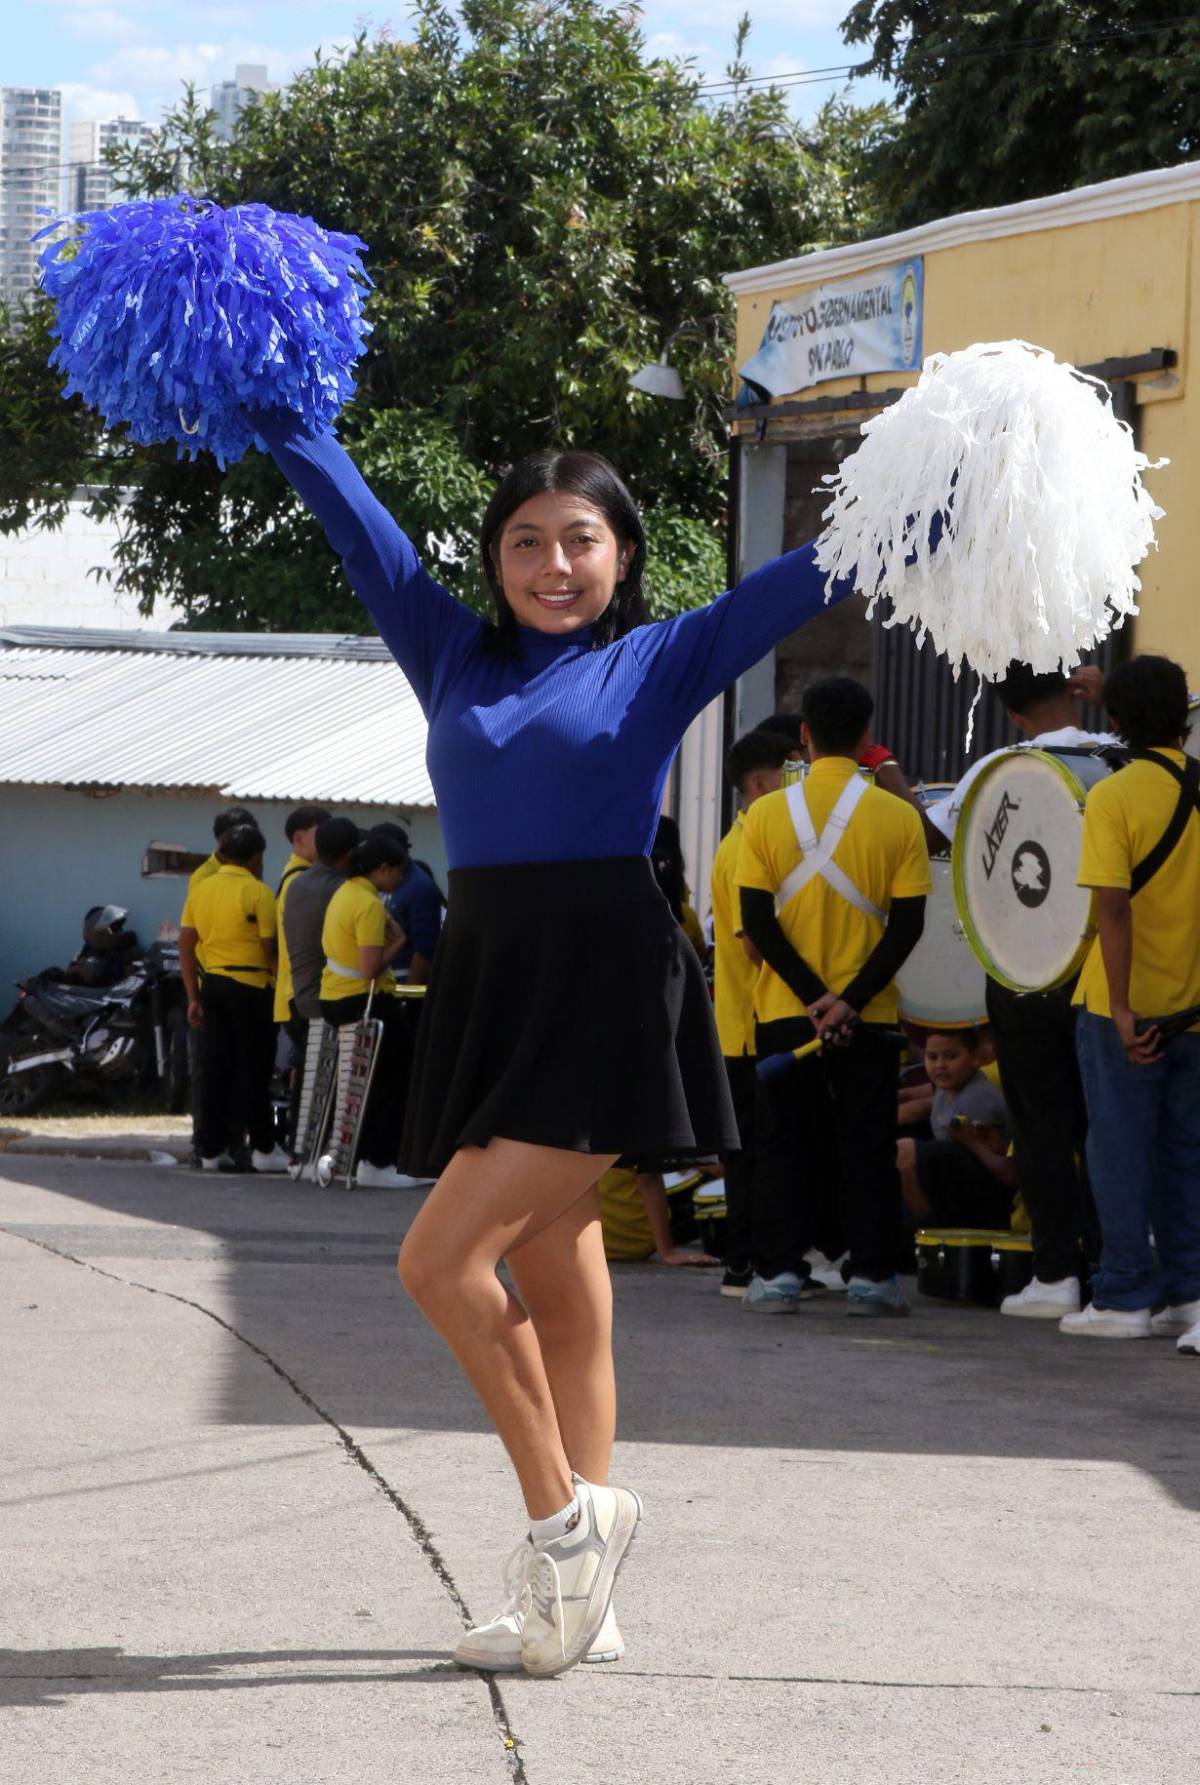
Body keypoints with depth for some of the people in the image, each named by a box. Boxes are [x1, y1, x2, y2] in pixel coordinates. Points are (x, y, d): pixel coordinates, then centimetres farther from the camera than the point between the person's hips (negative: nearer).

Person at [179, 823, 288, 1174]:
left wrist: (193, 997, 8)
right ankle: (262, 1148, 6)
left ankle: (211, 1150, 10)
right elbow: (269, 949, -11)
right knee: (254, 1069, 2)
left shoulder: (201, 889, 8)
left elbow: (185, 945, 6)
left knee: (215, 1069, 9)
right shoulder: (258, 892, -9)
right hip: (249, 986, -5)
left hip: (210, 984, 5)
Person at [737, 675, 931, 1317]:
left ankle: (777, 1271, 3)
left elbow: (756, 919, -7)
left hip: (784, 1012, 0)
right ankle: (871, 1274, 4)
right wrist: (852, 999, -11)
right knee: (867, 1145, 6)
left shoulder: (767, 813, -2)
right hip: (868, 1020, 0)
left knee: (783, 1143, 7)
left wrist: (810, 996, -9)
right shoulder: (897, 817, -3)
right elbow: (907, 924, -8)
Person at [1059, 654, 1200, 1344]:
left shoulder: (1115, 796, -13)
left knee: (1122, 1152, 4)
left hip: (1127, 1009, -4)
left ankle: (1126, 1299, 7)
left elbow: (1114, 906, -20)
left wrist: (1123, 1008, -20)